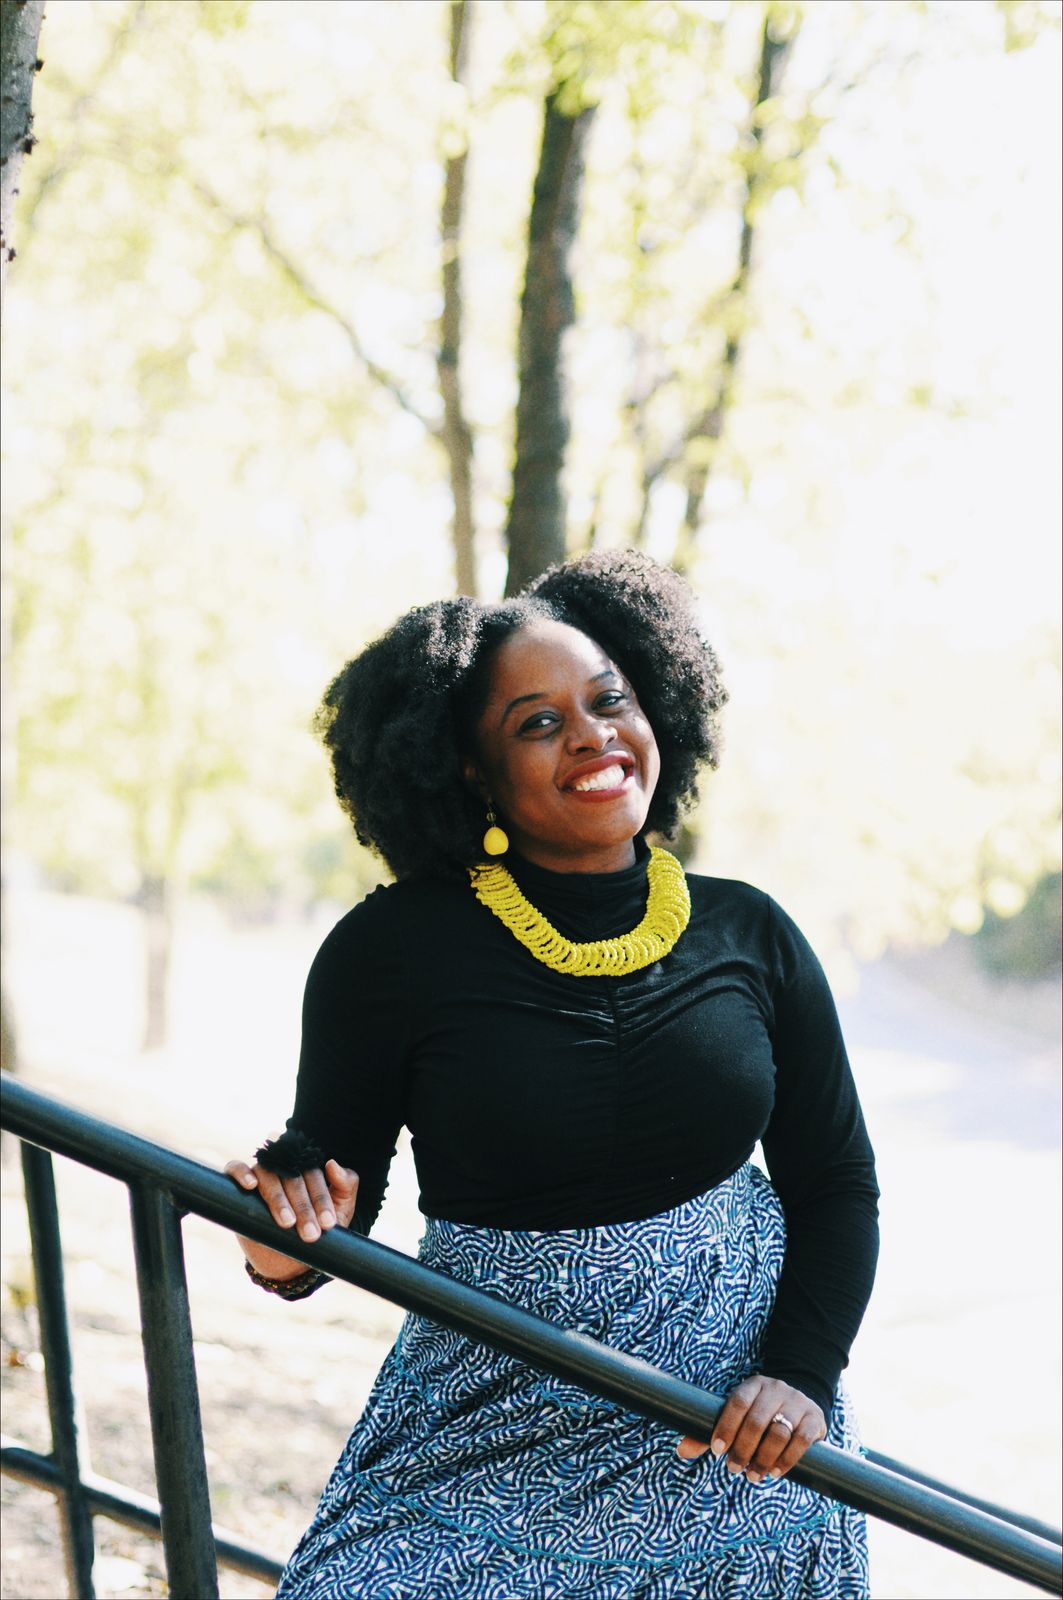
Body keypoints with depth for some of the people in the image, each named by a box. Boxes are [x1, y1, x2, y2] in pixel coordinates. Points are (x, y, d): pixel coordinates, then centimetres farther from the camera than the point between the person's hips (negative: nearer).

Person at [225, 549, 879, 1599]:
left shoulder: (746, 935, 0)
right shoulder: (392, 950, -8)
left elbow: (835, 1180, 7)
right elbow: (332, 1187, -2)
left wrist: (802, 1374, -7)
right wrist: (283, 1251, -25)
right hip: (498, 1432, -2)